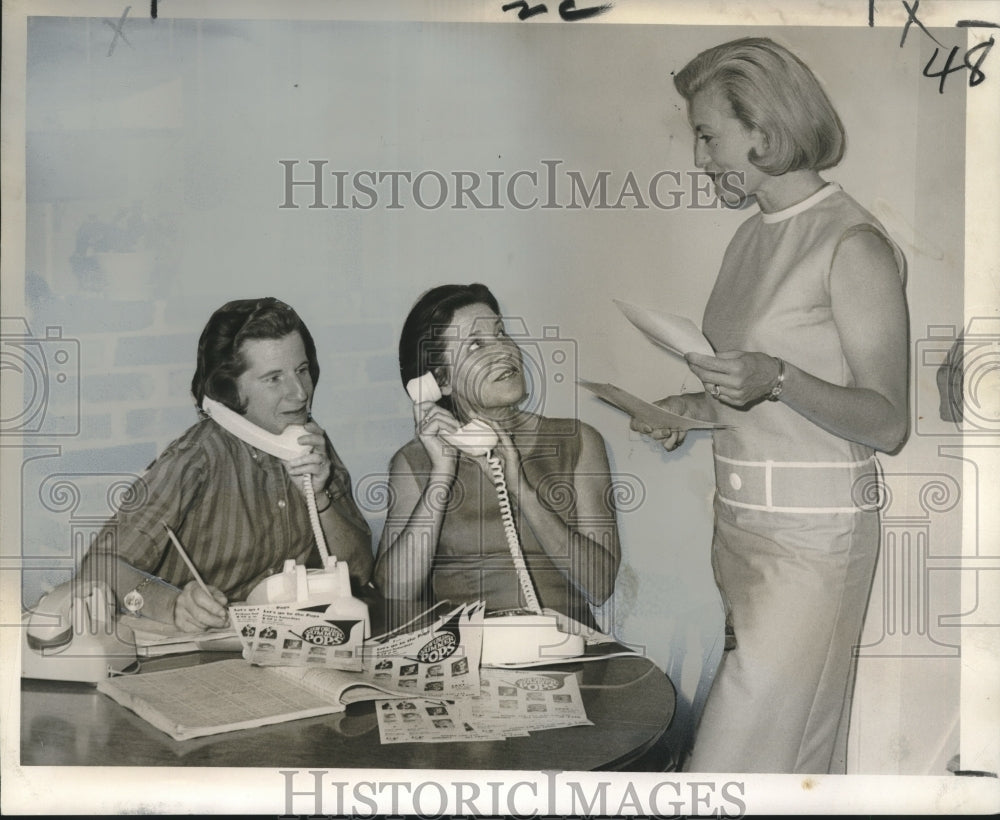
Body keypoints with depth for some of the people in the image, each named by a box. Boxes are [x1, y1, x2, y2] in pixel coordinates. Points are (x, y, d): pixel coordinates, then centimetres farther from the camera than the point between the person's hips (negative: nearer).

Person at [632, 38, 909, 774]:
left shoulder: (853, 245, -12)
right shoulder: (753, 238, 12)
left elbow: (886, 422, -14)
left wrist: (776, 380, -28)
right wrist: (693, 408, 7)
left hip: (810, 537, -8)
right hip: (743, 522, 8)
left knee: (746, 751, -4)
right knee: (802, 751, 14)